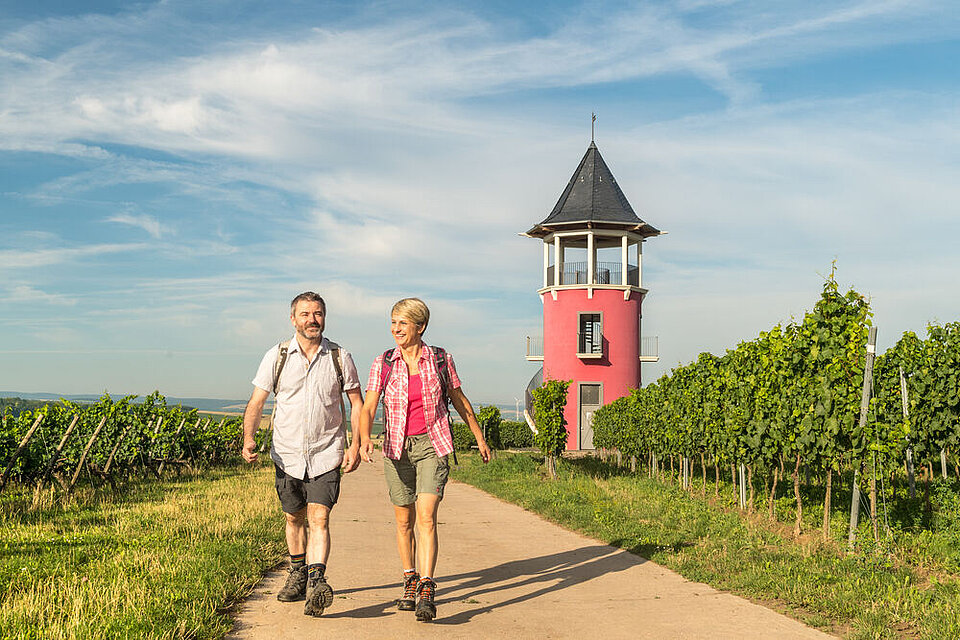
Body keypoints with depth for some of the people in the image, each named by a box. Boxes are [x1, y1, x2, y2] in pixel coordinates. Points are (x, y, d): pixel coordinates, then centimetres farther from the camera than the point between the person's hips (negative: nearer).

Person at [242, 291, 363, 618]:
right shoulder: (277, 356, -1)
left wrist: (355, 446, -4)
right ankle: (298, 575, 35)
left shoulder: (340, 357, -1)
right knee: (294, 518, 16)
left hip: (326, 455, -2)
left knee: (319, 518, -15)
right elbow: (256, 402, -2)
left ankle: (317, 582, -24)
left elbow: (357, 403, 6)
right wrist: (248, 439, -18)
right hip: (288, 454, 2)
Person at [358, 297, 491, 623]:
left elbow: (459, 400, 11)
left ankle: (427, 592, -16)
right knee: (404, 520, 11)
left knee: (426, 517, -15)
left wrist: (480, 438, 18)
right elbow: (368, 407, -8)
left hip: (433, 445, -2)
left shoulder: (441, 359, -1)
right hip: (397, 448, 2)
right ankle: (410, 583, 29)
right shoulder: (383, 363, 0)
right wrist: (364, 439, -28)